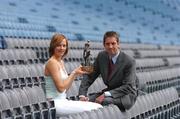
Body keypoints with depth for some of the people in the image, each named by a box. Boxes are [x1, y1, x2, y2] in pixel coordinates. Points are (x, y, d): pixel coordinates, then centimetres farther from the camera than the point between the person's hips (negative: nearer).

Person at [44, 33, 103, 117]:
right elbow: (61, 88, -18)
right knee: (90, 110, -21)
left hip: (63, 101, 9)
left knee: (97, 106, -6)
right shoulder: (52, 62, -12)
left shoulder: (61, 62, 14)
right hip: (55, 104, -9)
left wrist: (75, 74, 4)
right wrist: (74, 73, -11)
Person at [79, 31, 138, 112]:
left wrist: (106, 95, -32)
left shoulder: (129, 61, -17)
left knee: (105, 101, -34)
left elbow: (128, 87, -22)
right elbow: (89, 77, 1)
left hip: (126, 95, -5)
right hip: (109, 91, 5)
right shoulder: (101, 56, -2)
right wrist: (82, 95, -16)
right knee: (85, 101, -17)